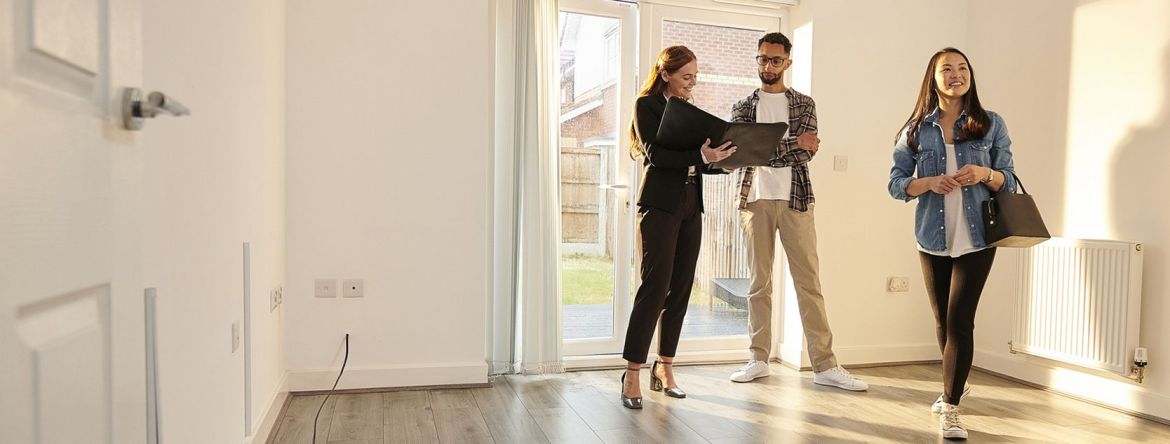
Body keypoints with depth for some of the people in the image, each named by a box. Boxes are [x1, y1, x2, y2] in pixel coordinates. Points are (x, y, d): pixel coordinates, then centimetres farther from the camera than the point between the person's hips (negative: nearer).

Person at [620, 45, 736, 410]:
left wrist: (723, 158, 1)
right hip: (660, 204, -7)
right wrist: (700, 156, -24)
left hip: (690, 206, 7)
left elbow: (699, 161, 18)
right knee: (656, 286, -12)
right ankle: (632, 375, -6)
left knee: (680, 288, 6)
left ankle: (664, 368, 16)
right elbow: (654, 153, -15)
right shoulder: (647, 105, -1)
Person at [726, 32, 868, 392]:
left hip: (795, 199, -1)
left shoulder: (803, 104, 10)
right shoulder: (743, 107, 12)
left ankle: (824, 365, 4)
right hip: (756, 200, 1)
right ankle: (759, 359, 15)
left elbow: (805, 154, -5)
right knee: (759, 282, 6)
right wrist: (792, 144, -10)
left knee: (809, 282, -1)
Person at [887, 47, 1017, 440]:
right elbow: (896, 182, 3)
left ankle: (951, 409, 1)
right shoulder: (916, 129, 4)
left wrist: (984, 174, -17)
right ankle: (957, 383, 40)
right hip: (932, 238, 2)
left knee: (959, 320, -8)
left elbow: (1009, 181, 4)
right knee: (943, 319, 15)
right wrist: (928, 183, -16)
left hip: (976, 238, -2)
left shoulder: (991, 124, 2)